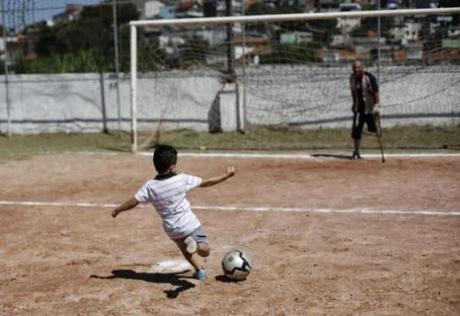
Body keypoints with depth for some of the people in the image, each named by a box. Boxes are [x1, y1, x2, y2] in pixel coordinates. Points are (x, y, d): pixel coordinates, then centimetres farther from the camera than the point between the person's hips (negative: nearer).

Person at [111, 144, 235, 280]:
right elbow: (206, 182, -7)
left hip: (172, 230, 4)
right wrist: (226, 176, 5)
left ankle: (200, 270, 24)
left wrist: (117, 210, 8)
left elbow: (132, 203, -10)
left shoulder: (150, 186, -11)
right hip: (189, 225, -4)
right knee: (205, 250, 3)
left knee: (186, 250, 30)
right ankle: (195, 245, -27)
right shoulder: (182, 179, -15)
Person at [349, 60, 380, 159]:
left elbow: (376, 91, -16)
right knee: (356, 129, 1)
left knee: (373, 128, -1)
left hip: (370, 108, -5)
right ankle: (356, 152, 11)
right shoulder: (352, 78, 5)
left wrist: (377, 104, -24)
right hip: (358, 108, 5)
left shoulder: (369, 77, -14)